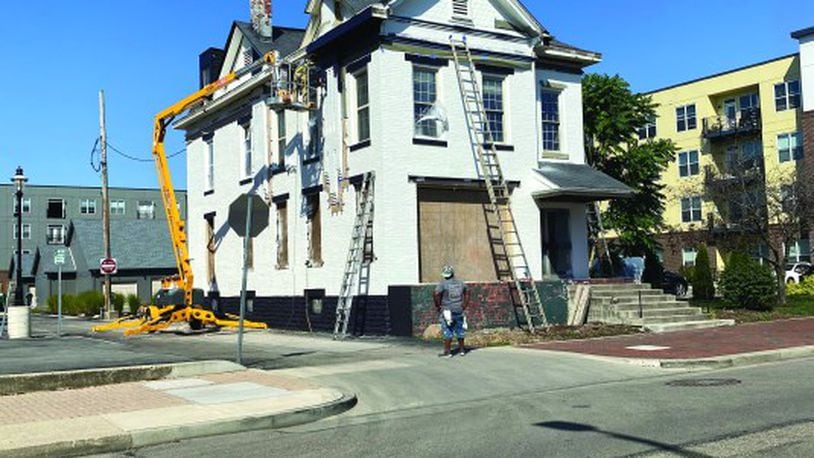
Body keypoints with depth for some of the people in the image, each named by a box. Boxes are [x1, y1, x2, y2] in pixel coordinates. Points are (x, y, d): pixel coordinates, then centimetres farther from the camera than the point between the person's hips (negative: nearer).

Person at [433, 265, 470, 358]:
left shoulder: (443, 284, -11)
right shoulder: (460, 283, 6)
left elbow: (436, 295, -22)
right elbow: (467, 293, 18)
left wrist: (437, 306, -9)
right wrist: (464, 305, 20)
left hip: (447, 311, -5)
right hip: (459, 311, 5)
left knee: (447, 332, 1)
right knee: (459, 330, 16)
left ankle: (447, 352, 1)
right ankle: (462, 349, 25)